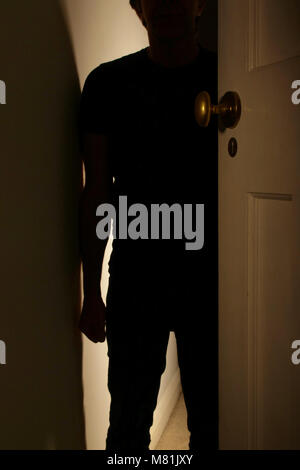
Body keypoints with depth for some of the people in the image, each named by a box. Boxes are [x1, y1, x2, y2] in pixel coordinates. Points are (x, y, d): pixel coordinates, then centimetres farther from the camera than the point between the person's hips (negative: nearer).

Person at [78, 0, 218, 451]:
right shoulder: (108, 83, 0)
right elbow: (96, 193, 1)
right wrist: (91, 293, 0)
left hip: (211, 279, 1)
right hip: (135, 282, 0)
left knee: (211, 421, 13)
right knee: (129, 419, 12)